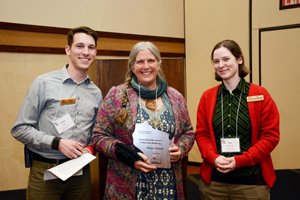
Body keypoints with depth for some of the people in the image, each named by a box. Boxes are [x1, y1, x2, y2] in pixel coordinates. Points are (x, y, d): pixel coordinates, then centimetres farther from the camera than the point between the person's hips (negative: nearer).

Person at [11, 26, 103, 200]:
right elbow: (20, 129, -6)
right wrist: (57, 143, -16)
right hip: (45, 171, -3)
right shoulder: (44, 83, -6)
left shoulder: (96, 93, 8)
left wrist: (91, 148, -3)